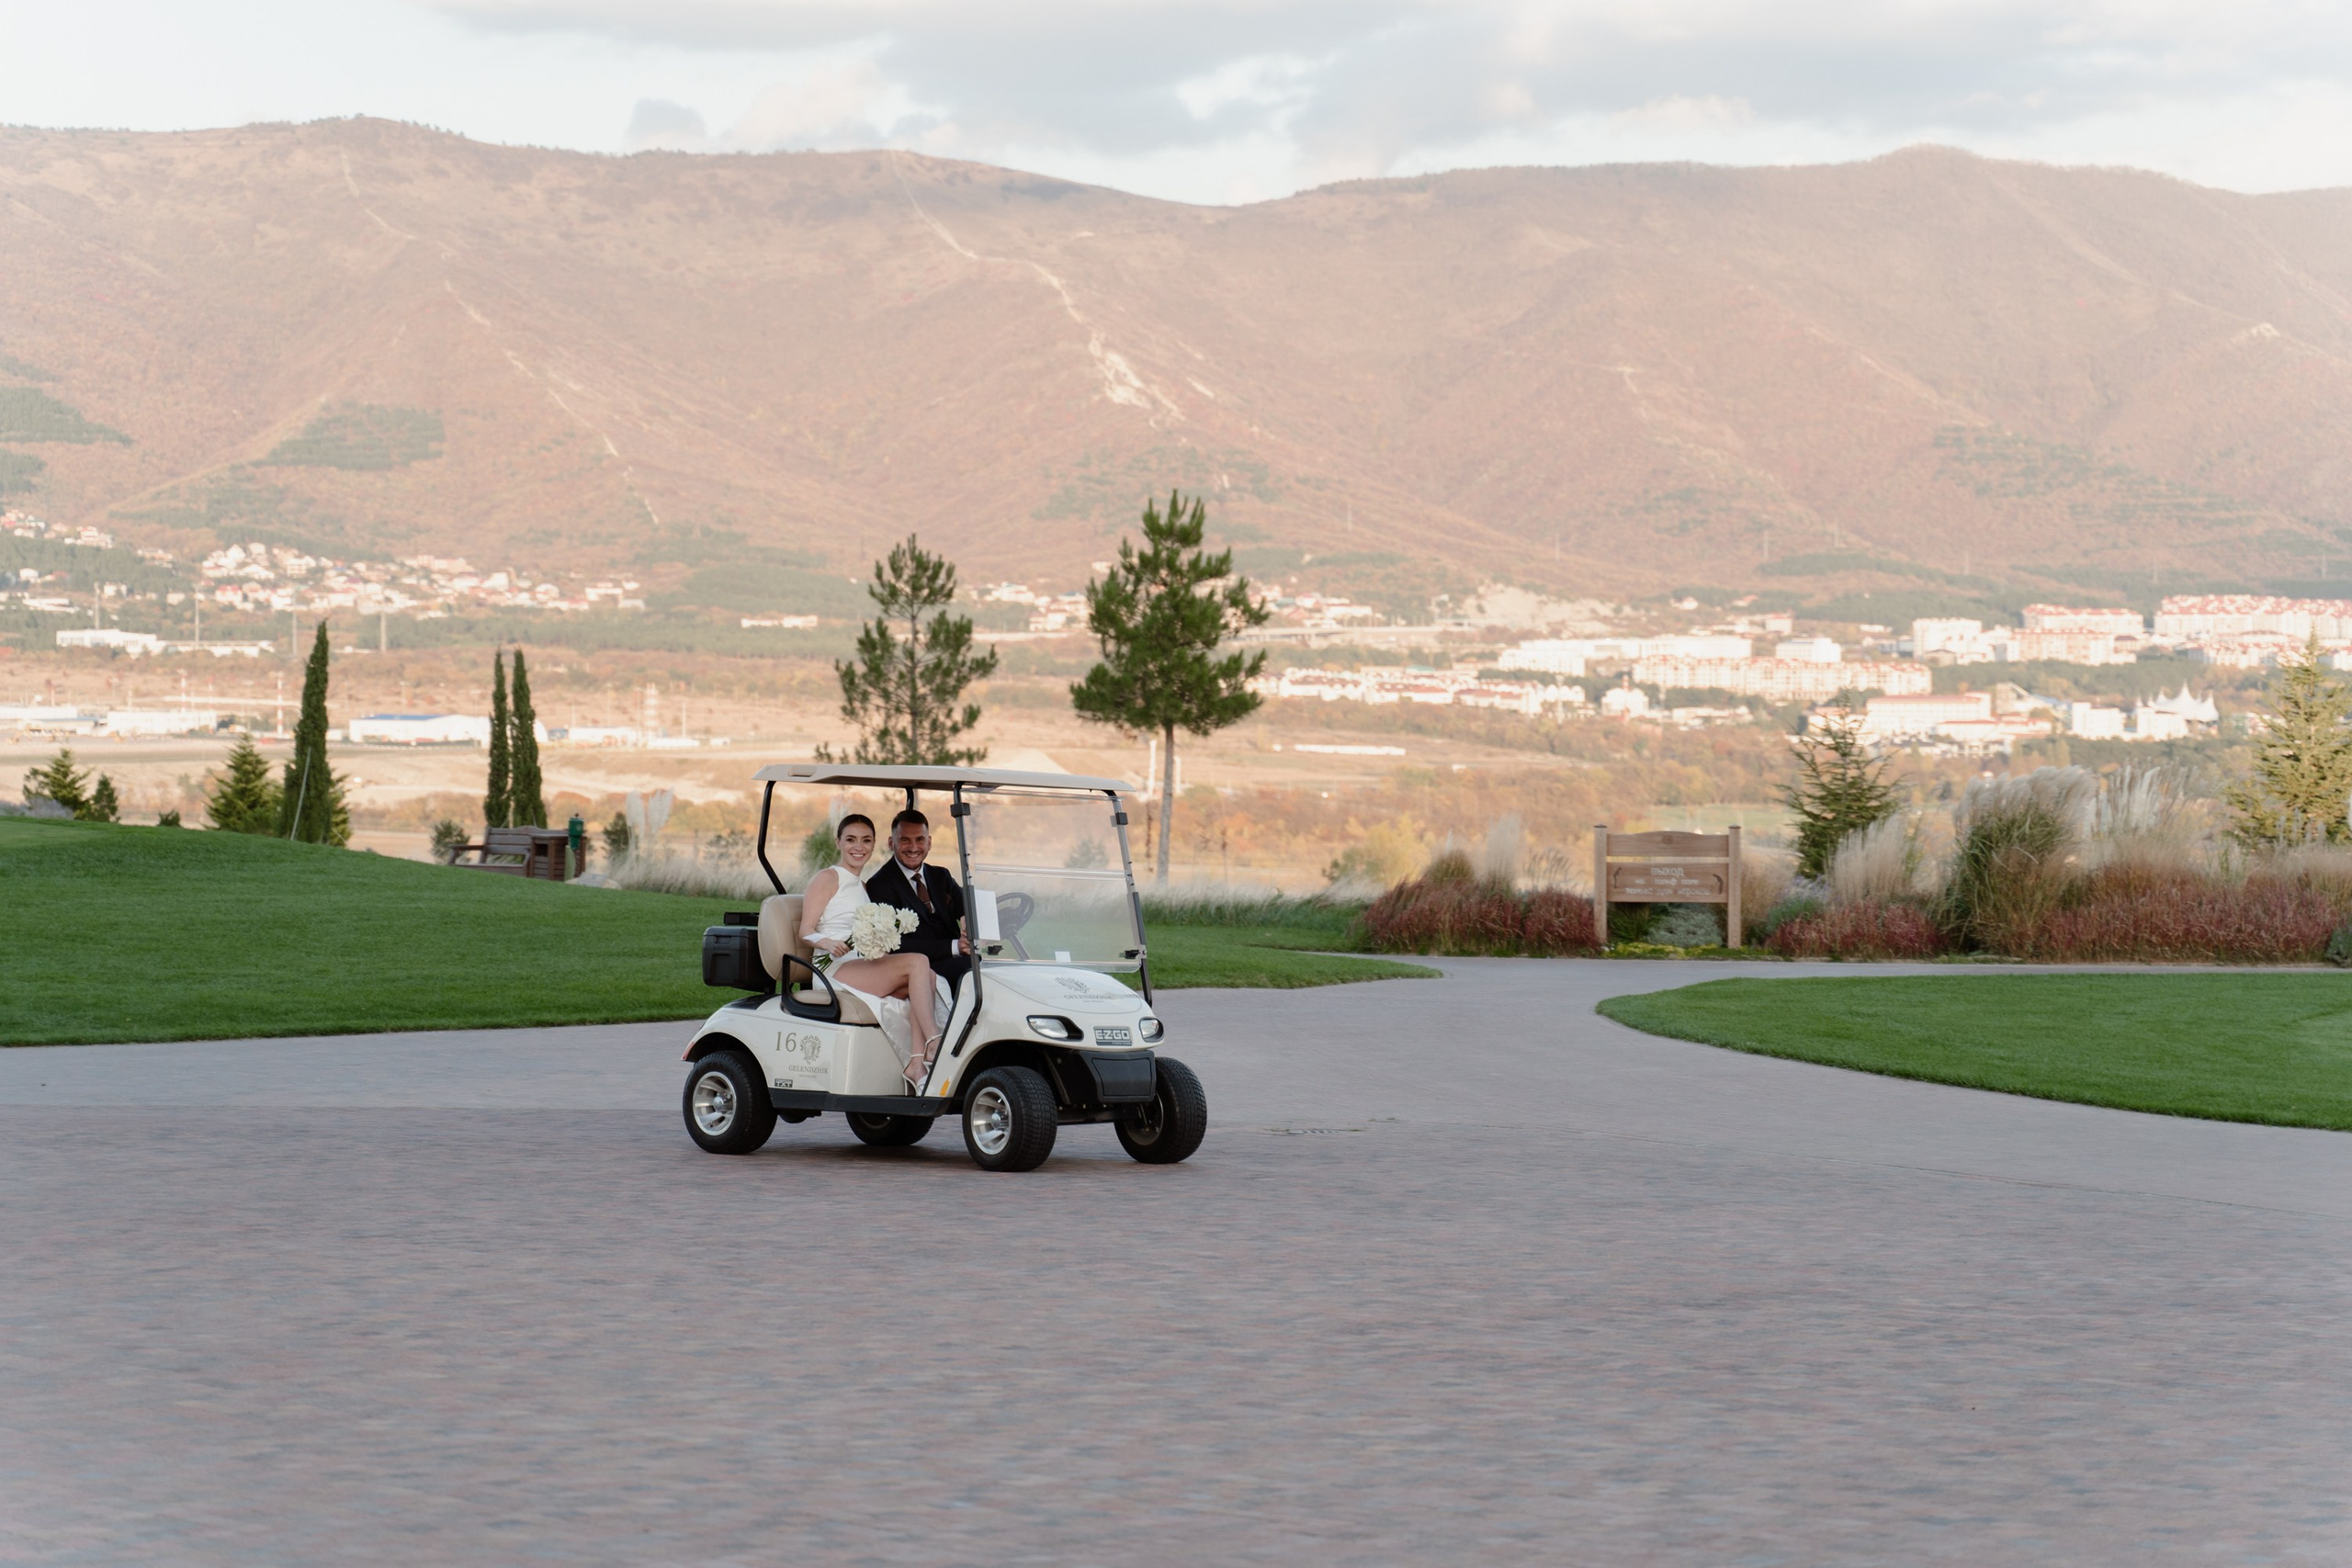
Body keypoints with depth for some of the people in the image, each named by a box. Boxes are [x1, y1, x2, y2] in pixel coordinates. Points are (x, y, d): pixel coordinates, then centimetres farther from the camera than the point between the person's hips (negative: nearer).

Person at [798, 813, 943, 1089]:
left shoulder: (863, 887, 27)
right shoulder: (828, 878, 3)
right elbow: (805, 932, -6)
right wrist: (829, 943, -26)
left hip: (867, 968, 7)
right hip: (835, 970, -7)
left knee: (926, 978, -22)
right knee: (918, 963, -25)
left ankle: (916, 1065, -33)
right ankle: (934, 1044, -31)